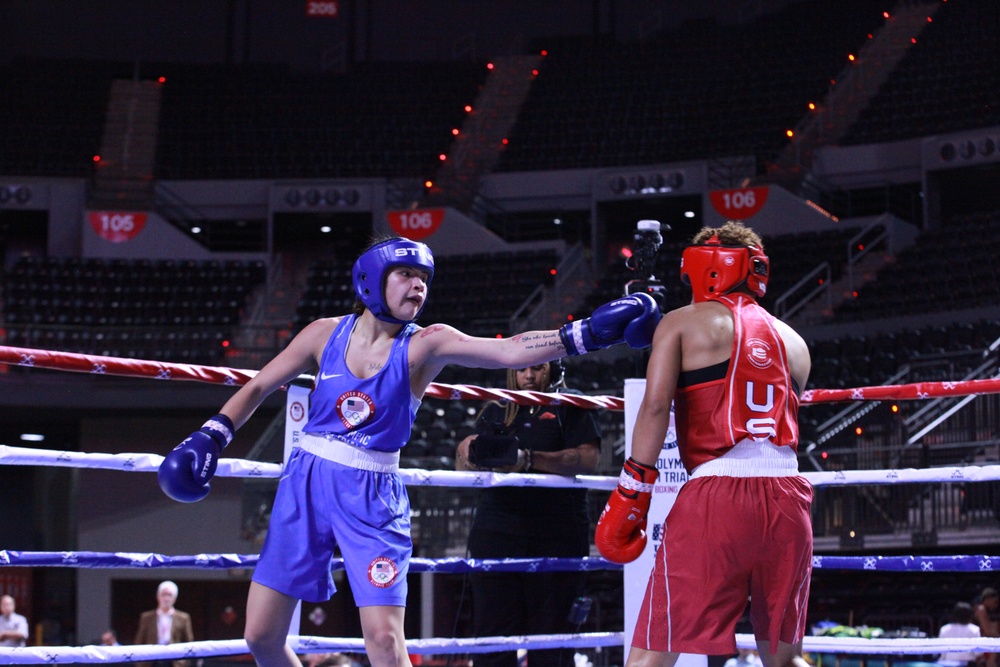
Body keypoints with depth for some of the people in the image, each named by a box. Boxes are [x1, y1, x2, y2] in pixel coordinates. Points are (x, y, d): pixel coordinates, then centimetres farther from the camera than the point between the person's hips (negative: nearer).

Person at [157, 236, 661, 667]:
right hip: (306, 484, 2)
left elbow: (510, 350, -18)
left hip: (374, 497, -2)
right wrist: (211, 436, 0)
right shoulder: (326, 335, 1)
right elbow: (258, 387, 11)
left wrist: (586, 334, -30)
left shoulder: (425, 345, -5)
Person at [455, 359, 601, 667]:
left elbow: (588, 458, -9)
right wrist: (471, 449, -10)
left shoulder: (571, 409, 8)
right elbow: (463, 464, 15)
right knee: (492, 634, -2)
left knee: (551, 634, -4)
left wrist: (528, 459, -20)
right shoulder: (495, 412, 21)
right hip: (496, 535, 4)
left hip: (555, 539, -3)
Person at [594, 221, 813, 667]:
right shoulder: (793, 341, 20)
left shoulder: (682, 323, 7)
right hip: (787, 493, 5)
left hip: (716, 494, -5)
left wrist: (631, 491, -7)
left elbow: (655, 406, -6)